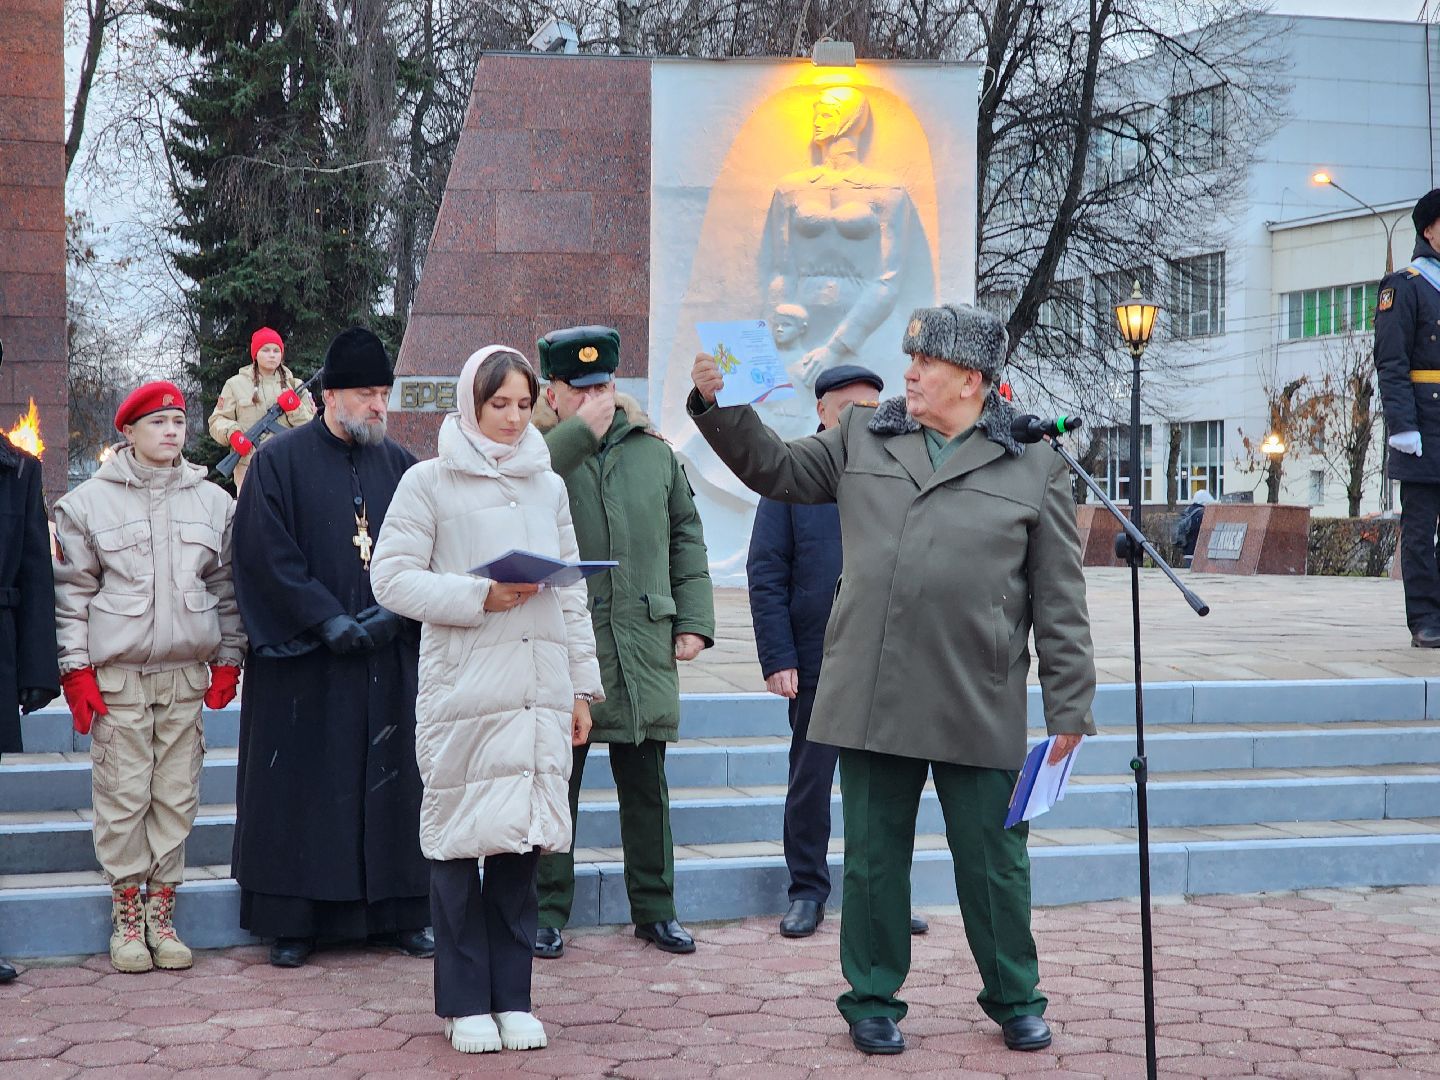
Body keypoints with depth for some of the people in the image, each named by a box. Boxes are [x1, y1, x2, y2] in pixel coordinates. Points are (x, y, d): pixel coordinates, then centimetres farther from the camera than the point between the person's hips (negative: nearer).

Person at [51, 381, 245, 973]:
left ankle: (161, 913, 14)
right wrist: (76, 670, -3)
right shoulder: (89, 502, 2)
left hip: (187, 675, 3)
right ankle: (125, 916, 10)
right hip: (116, 675, -2)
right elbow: (72, 592, 2)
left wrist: (227, 661, 11)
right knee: (123, 796, -2)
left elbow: (226, 589, 15)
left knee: (177, 796, 3)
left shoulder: (214, 502, 9)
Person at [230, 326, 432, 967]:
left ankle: (397, 913, 15)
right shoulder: (280, 461, -1)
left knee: (391, 780, 6)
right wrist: (329, 620, -16)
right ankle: (292, 921, 8)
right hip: (303, 660, -3)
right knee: (302, 784, 0)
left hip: (388, 657, 4)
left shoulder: (399, 465, 10)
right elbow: (267, 555, -9)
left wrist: (394, 613, -12)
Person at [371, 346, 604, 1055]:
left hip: (539, 692, 4)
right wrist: (480, 597, -14)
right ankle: (465, 1002, 12)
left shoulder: (549, 485, 15)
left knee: (522, 842, 5)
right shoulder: (429, 482, 2)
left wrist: (583, 686, 15)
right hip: (463, 691, -4)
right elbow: (392, 579, -5)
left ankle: (511, 998, 15)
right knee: (458, 843, 0)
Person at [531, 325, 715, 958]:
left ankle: (655, 908, 23)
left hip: (645, 647, 3)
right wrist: (578, 433, -20)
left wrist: (693, 619, 7)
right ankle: (548, 912, 15)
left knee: (645, 786, 12)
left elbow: (686, 536, 15)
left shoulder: (652, 452, 12)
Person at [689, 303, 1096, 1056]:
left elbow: (1059, 600, 0)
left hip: (979, 706, -2)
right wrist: (719, 407, 5)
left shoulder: (1033, 468, 1)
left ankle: (1015, 1000, 26)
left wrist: (1068, 706, -2)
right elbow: (775, 467, 19)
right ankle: (873, 1000, 25)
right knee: (873, 857, 10)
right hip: (873, 701, 3)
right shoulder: (862, 440, 11)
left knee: (993, 860, 7)